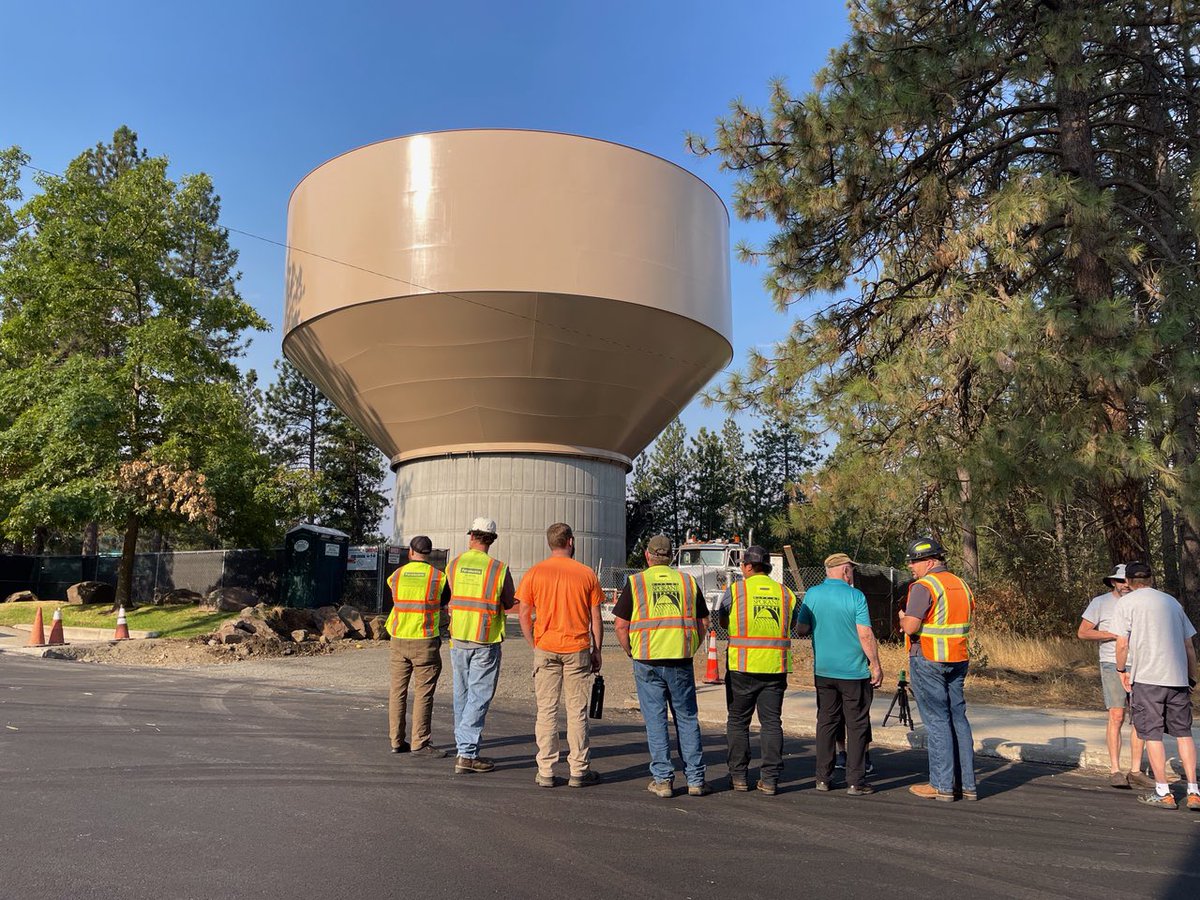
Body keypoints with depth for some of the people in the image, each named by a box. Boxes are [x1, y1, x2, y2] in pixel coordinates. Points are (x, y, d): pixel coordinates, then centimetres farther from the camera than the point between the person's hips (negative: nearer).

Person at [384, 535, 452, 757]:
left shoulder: (396, 575, 3)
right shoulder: (438, 577, -5)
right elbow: (444, 603, 9)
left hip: (399, 641, 4)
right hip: (425, 642, -3)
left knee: (398, 691, 10)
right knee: (423, 694, 1)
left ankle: (397, 741, 15)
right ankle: (419, 743, 1)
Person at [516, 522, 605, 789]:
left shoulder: (534, 573, 0)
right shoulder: (586, 574, -1)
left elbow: (524, 617, 0)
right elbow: (596, 619, 2)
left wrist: (535, 646, 10)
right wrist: (597, 651, 10)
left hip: (545, 649, 1)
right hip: (578, 650, 0)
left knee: (546, 711, 7)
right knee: (577, 712, 7)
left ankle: (546, 772, 10)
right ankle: (579, 771, 12)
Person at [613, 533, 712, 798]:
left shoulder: (635, 582, 1)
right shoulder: (688, 581, 8)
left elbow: (621, 625, -2)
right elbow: (703, 623, 9)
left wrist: (631, 653, 11)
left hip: (648, 660, -2)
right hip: (681, 661, 2)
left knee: (656, 720, 6)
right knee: (687, 718, 11)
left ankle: (662, 779, 9)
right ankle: (695, 779, 14)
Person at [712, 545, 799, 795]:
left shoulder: (735, 590, -3)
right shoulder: (785, 593, 5)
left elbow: (723, 622, 7)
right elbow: (792, 625, 9)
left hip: (742, 665, -2)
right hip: (776, 667, 2)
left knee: (738, 721, 10)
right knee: (771, 722, 8)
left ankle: (739, 776, 14)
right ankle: (770, 779, 8)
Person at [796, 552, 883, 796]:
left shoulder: (812, 594, 0)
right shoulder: (856, 596, -10)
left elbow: (802, 629, 2)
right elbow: (865, 635, -13)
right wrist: (876, 666, -4)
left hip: (823, 671, 4)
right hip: (854, 671, -4)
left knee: (826, 722, 12)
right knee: (857, 726, 5)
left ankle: (823, 778, 15)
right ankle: (855, 782, 6)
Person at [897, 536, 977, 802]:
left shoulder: (924, 587, -13)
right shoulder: (961, 585, 13)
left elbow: (910, 627, -21)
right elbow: (966, 625, 19)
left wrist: (903, 618, 2)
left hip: (928, 660, -7)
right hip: (958, 660, 7)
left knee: (936, 720, -2)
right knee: (958, 718, 11)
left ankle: (942, 785, 3)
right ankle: (967, 784, 15)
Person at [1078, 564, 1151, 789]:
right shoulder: (1100, 602, 0)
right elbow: (1083, 633, -4)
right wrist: (1114, 635, -12)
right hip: (1113, 666, -4)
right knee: (1117, 717, -8)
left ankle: (1135, 771, 8)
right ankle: (1115, 771, -2)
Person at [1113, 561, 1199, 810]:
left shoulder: (1126, 602, 0)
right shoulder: (1172, 601, 15)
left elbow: (1123, 643, -7)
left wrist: (1121, 670, 8)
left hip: (1147, 677, -5)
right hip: (1178, 677, 5)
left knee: (1152, 734, 3)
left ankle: (1163, 793, 7)